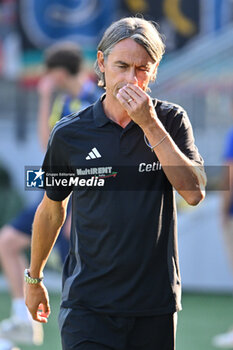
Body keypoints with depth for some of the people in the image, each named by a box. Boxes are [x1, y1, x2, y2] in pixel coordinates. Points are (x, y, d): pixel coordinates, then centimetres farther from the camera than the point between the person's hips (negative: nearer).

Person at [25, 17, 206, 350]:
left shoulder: (171, 120, 2)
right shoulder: (69, 134, 1)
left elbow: (194, 193, -12)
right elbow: (51, 211, 15)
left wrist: (150, 124, -15)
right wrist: (33, 278, 23)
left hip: (156, 304, 1)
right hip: (88, 306, -1)